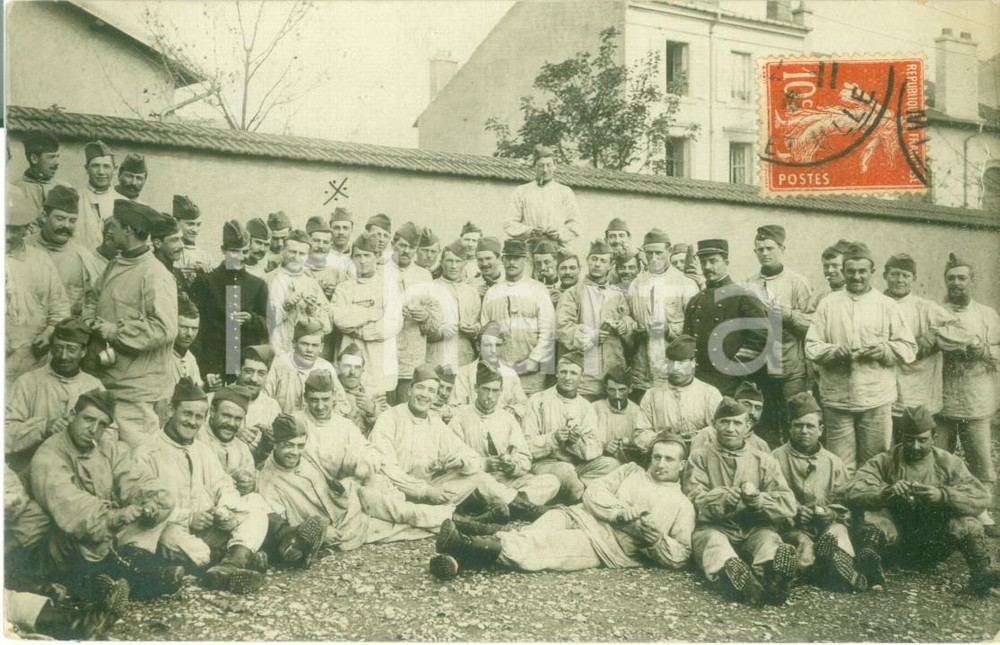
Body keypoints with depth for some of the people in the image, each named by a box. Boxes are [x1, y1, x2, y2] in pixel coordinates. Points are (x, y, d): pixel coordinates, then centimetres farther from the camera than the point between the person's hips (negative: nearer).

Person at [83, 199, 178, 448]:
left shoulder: (156, 276, -17)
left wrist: (114, 331, -18)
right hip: (104, 380, 9)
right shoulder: (114, 266, 12)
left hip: (137, 391, -9)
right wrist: (93, 322, -3)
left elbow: (164, 329, -25)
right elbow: (93, 299, 20)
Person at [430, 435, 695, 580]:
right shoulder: (632, 471, 22)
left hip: (610, 546, -3)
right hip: (579, 517, 3)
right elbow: (593, 492, 10)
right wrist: (621, 511, -8)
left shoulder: (682, 506, 13)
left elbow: (681, 556, 6)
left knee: (537, 547, -28)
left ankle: (471, 552, -41)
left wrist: (656, 540, -13)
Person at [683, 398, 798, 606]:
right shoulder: (699, 459, 16)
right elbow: (696, 501, -3)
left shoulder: (764, 461, 19)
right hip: (713, 528, -2)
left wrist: (758, 499, -16)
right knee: (714, 542, -35)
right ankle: (748, 586, -64)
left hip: (753, 530, 2)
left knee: (768, 539, -31)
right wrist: (733, 496, -18)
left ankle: (771, 579, -63)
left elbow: (788, 504, 4)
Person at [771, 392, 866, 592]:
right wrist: (793, 511, -13)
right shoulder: (777, 458, 9)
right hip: (791, 526, -2)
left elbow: (843, 502, 14)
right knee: (804, 544, -34)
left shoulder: (833, 462, 17)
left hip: (827, 523, 2)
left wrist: (832, 513, -7)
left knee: (837, 532, -32)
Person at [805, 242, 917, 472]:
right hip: (837, 399, 0)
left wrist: (884, 349, -12)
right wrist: (836, 352, -16)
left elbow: (909, 348, 7)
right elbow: (811, 347, 3)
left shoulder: (887, 305, 9)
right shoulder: (828, 304, 8)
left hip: (877, 400, 0)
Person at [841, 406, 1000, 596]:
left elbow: (982, 498, -10)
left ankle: (981, 572, -32)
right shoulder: (885, 461, 0)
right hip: (896, 535, 0)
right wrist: (886, 492, -30)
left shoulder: (949, 463, 2)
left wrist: (944, 495, -28)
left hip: (935, 544, 0)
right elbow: (851, 492, -12)